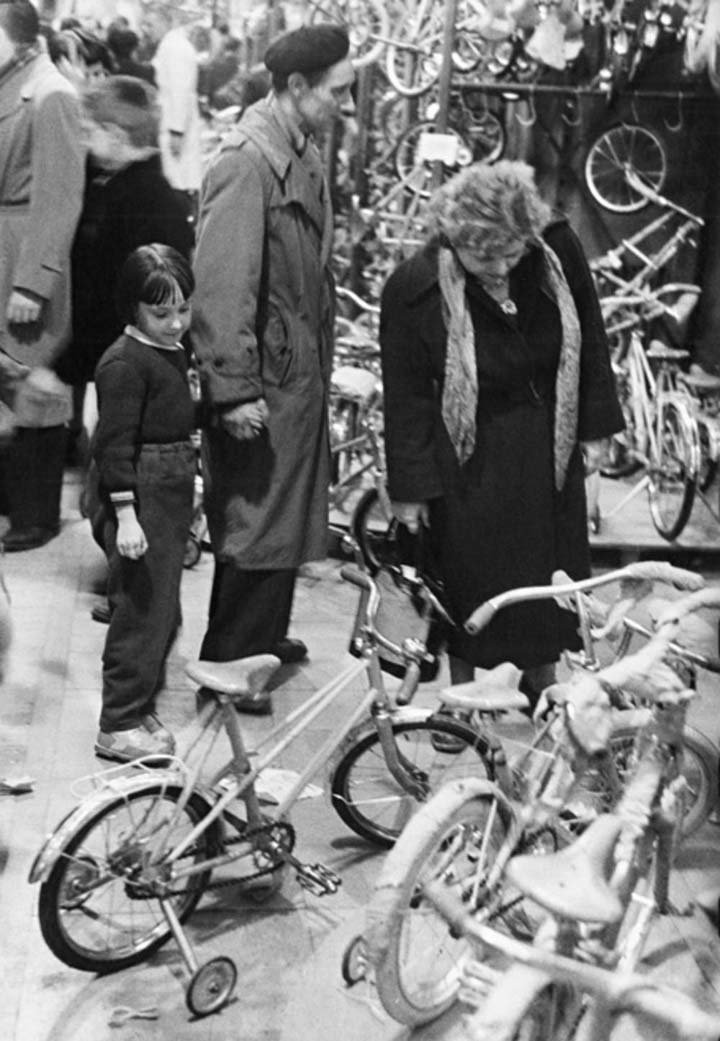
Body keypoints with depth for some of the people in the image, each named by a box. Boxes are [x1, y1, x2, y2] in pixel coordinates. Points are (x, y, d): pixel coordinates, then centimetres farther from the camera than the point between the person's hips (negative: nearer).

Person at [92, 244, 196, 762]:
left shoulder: (175, 353, 13)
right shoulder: (124, 362, -16)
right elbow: (114, 445, -19)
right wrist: (126, 516, -22)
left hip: (172, 497, 9)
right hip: (141, 498, -9)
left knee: (164, 611, 15)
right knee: (142, 609, -4)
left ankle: (141, 708, 28)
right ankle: (119, 726, 6)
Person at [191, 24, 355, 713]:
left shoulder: (302, 155, 10)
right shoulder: (246, 163, -20)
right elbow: (222, 285, -23)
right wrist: (234, 389, -23)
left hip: (301, 372, 9)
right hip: (265, 380, -9)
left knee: (289, 512, 19)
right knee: (255, 522, 0)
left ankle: (264, 636, 36)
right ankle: (225, 666, 13)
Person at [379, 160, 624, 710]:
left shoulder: (558, 249, -13)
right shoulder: (412, 291, -22)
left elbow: (589, 338, 1)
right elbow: (407, 397, -13)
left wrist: (596, 428, 3)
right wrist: (409, 488, -10)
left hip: (549, 446, 4)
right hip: (471, 455, -3)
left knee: (553, 564, 14)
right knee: (468, 574, 6)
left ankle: (541, 677, 37)